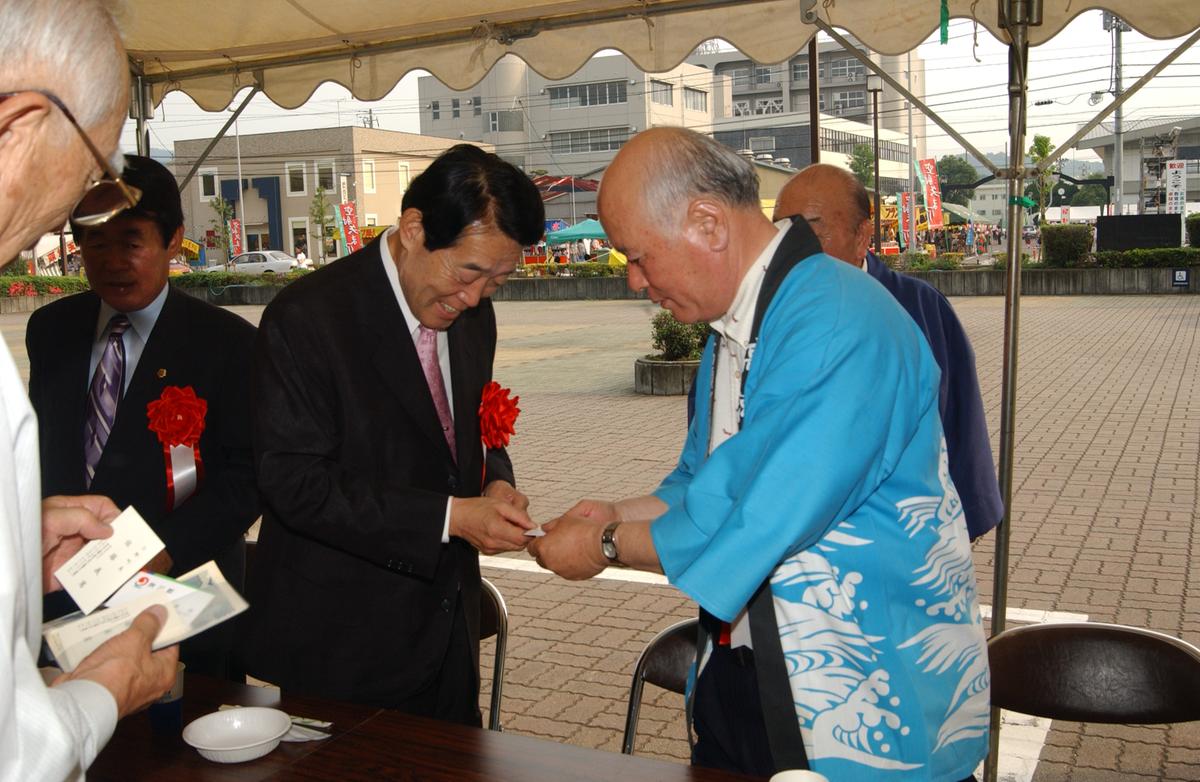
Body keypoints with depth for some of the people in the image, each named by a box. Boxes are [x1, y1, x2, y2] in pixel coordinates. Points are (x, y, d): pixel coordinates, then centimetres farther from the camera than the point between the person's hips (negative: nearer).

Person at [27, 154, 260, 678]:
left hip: (180, 596, -4)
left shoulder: (227, 342, -8)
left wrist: (165, 553, -20)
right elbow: (39, 448, 14)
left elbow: (245, 476, -11)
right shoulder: (49, 330, 7)